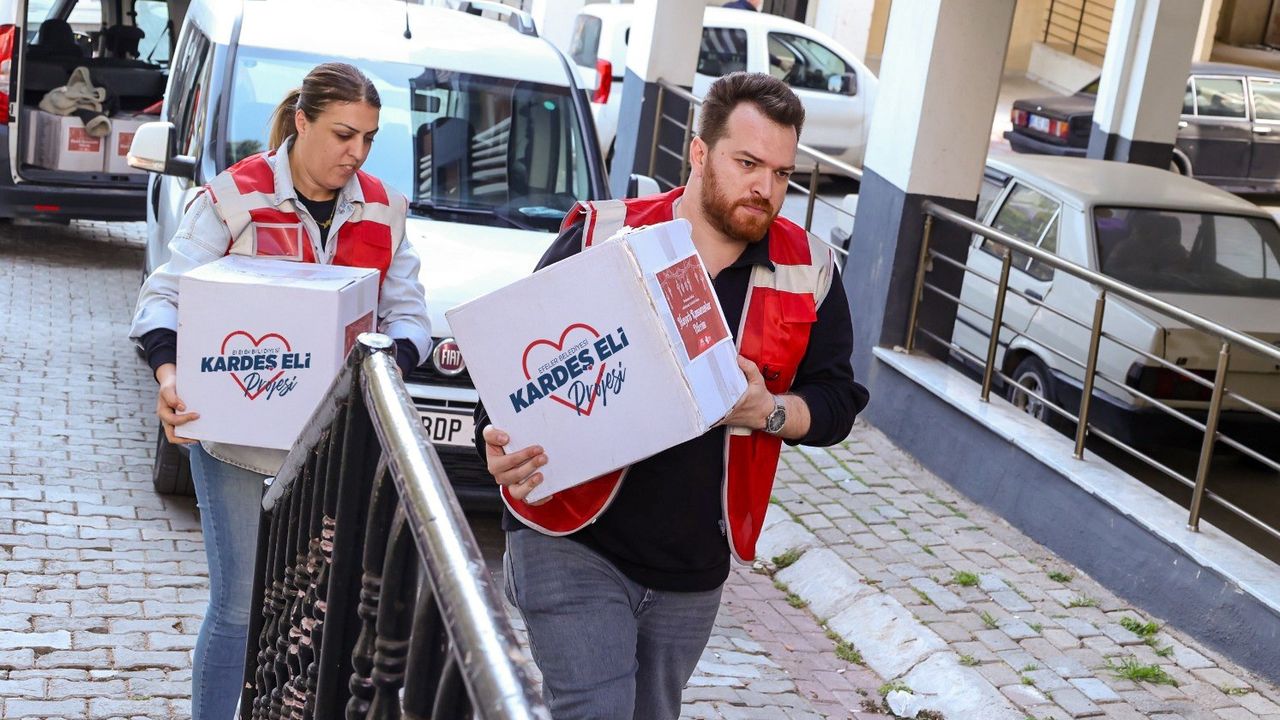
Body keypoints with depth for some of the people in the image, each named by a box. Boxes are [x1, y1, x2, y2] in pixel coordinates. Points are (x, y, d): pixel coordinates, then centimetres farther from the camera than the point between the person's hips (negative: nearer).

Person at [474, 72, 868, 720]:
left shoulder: (809, 271, 1)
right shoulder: (601, 238, -9)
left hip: (694, 570, 4)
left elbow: (836, 399, 7)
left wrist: (771, 411, -15)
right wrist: (500, 444, -24)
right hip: (572, 540, -4)